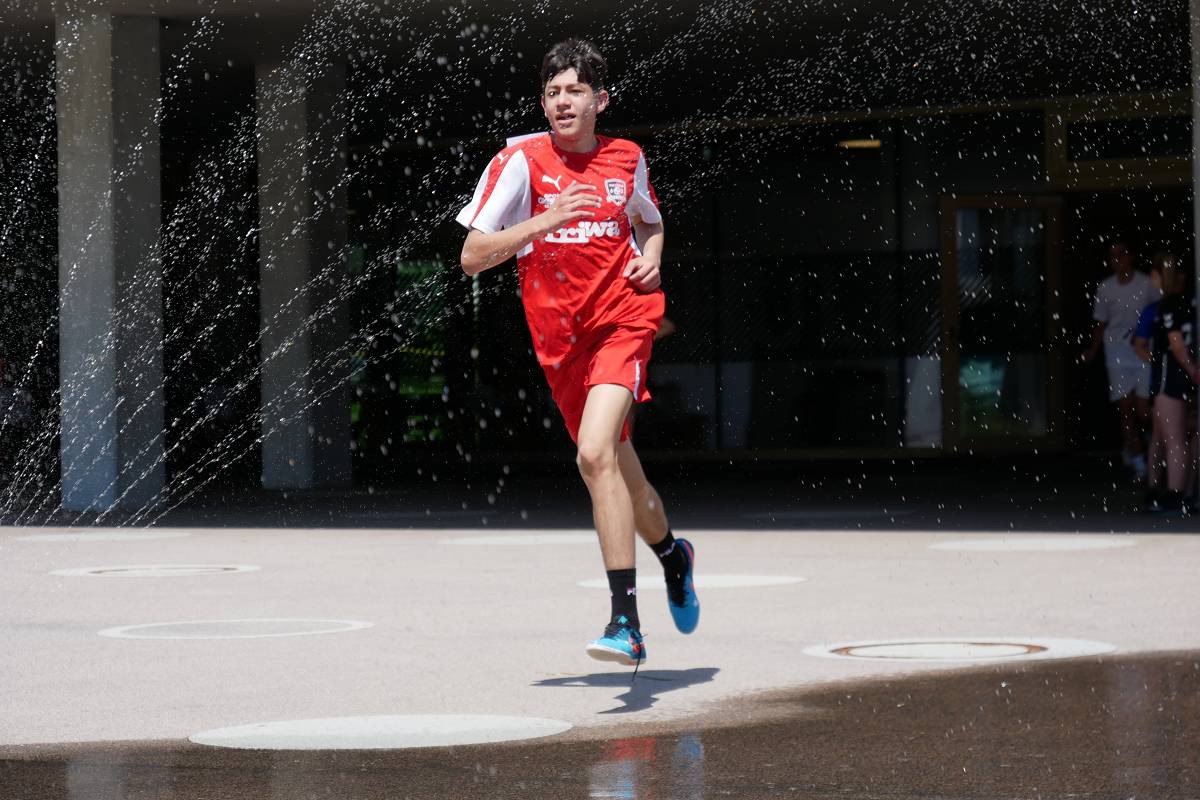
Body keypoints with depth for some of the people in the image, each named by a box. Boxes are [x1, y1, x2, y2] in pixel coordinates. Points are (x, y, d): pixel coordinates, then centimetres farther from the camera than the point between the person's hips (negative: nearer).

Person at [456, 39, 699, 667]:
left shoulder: (627, 159, 6)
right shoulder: (521, 159, -2)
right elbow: (472, 257, -8)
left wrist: (650, 257, 6)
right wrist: (546, 219, -18)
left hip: (624, 317, -2)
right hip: (561, 340, 2)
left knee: (595, 454, -24)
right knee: (618, 469, 14)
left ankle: (626, 623, -25)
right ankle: (671, 555, 47)